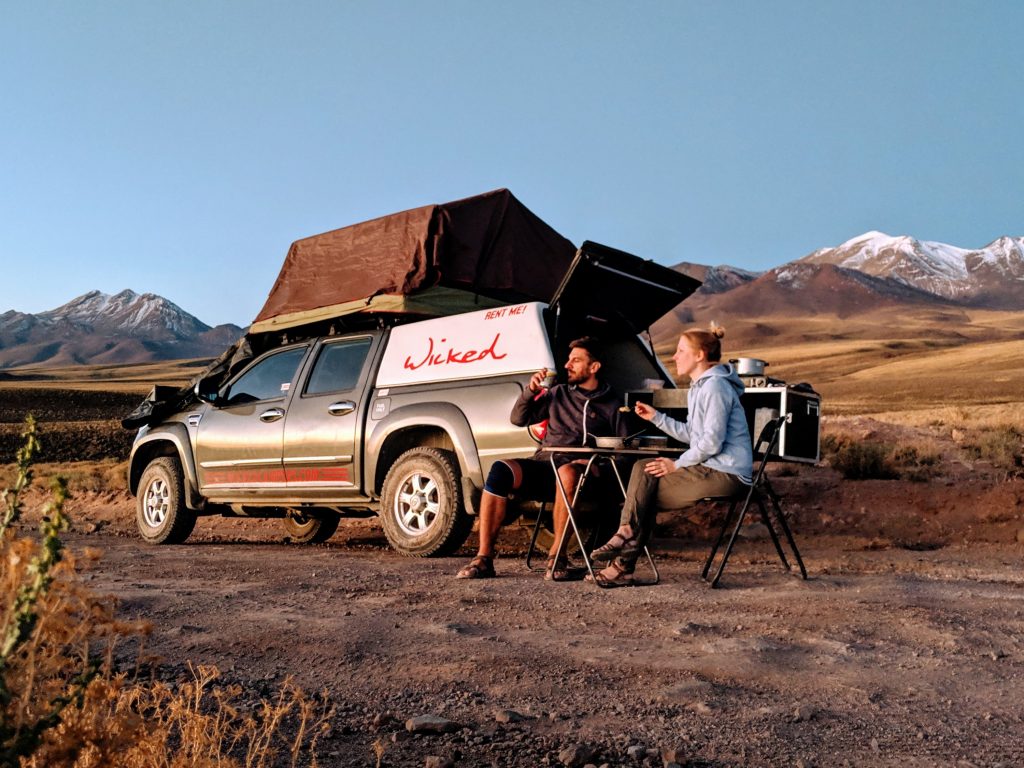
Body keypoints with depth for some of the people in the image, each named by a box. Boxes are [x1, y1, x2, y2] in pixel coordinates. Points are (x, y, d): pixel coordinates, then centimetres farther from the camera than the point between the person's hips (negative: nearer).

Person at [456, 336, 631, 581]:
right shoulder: (558, 393, 22)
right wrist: (531, 391, 5)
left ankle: (557, 557, -30)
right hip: (544, 461, 3)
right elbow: (518, 419, 21)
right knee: (500, 469, -28)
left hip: (576, 468, -3)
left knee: (567, 474, -41)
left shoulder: (612, 405, 12)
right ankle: (484, 558, -29)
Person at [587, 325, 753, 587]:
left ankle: (623, 566, 3)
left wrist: (677, 465, -13)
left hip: (724, 474, -10)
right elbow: (691, 434, 19)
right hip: (710, 469, 10)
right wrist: (656, 417, 14)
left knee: (644, 492, -10)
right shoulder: (700, 386, 19)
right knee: (642, 468, -1)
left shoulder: (715, 387, -15)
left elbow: (712, 441, -21)